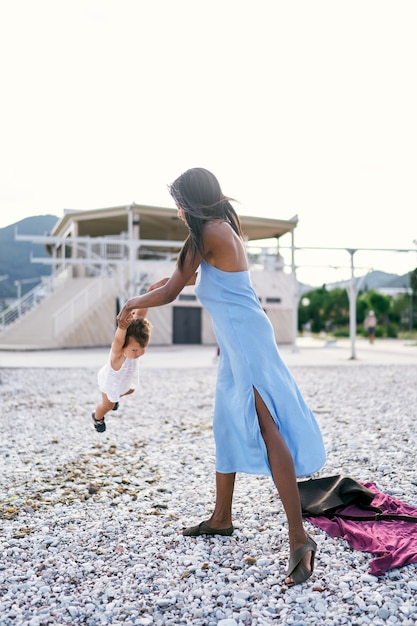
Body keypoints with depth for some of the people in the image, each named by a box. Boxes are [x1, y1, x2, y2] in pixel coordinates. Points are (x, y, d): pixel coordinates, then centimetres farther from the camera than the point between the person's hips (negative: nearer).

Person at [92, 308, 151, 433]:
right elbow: (118, 340, -76)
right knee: (108, 405, 22)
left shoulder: (133, 343, -37)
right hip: (110, 382, -5)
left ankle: (115, 397, 67)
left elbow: (139, 315, -43)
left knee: (129, 390, 34)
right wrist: (122, 327, -96)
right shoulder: (117, 354, -51)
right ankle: (97, 418, 56)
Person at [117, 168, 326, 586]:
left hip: (246, 339, -10)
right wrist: (173, 279, 42)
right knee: (227, 425, 15)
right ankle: (221, 519, 28)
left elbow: (169, 294, -6)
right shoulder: (227, 229, 16)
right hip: (235, 342, 10)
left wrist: (132, 304, 10)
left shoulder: (208, 233, -11)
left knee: (266, 427, -13)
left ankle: (299, 538, -11)